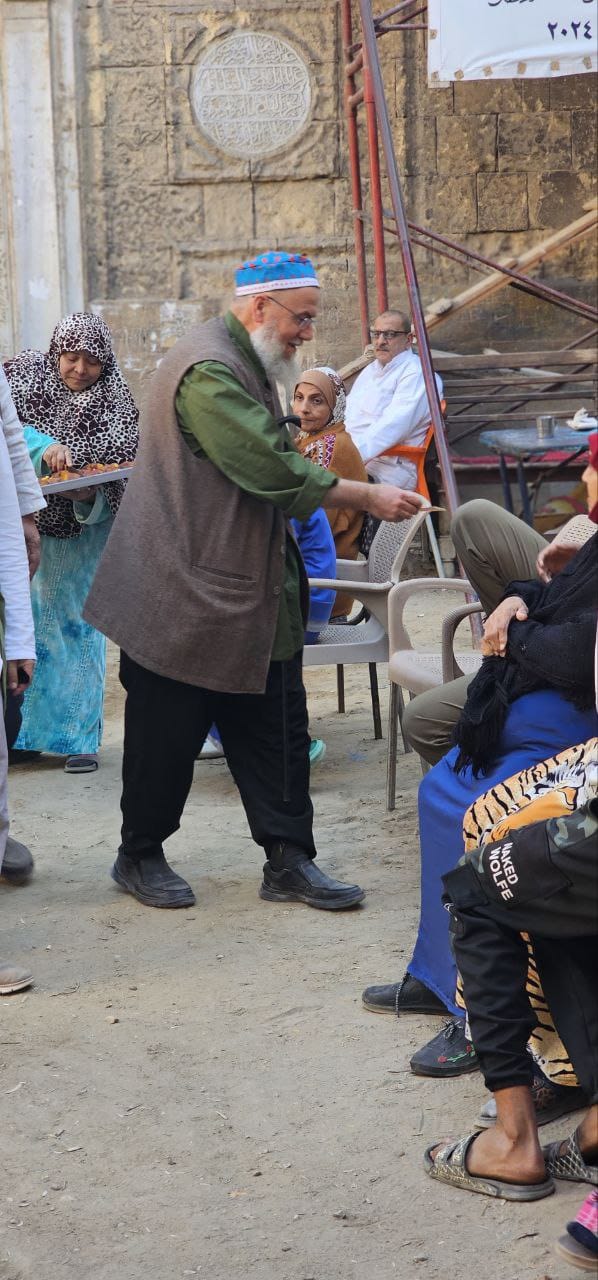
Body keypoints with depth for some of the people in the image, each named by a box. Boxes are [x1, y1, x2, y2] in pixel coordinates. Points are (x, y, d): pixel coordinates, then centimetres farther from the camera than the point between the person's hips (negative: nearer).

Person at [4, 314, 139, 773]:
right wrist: (43, 447, -34)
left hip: (84, 527, 0)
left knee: (78, 625, 2)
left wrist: (92, 496, -23)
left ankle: (79, 735, 7)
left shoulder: (116, 401, -5)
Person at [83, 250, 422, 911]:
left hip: (247, 592, 10)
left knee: (275, 727, 7)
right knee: (167, 733, 4)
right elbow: (272, 471, -24)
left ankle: (288, 862, 12)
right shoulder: (208, 371, -20)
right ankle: (139, 856, 20)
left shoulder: (248, 365, 16)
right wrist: (366, 497, -18)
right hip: (183, 596, -10)